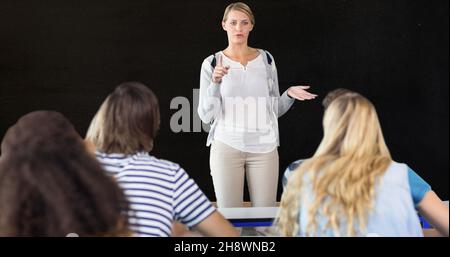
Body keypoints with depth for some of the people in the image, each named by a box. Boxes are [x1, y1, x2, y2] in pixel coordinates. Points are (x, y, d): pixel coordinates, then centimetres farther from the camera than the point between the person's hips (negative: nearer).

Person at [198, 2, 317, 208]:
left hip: (264, 147, 2)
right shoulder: (212, 63, 2)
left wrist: (289, 95, -5)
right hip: (227, 147, -1)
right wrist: (215, 83, -16)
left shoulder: (266, 59, 7)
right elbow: (206, 116, -3)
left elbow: (275, 109, 14)